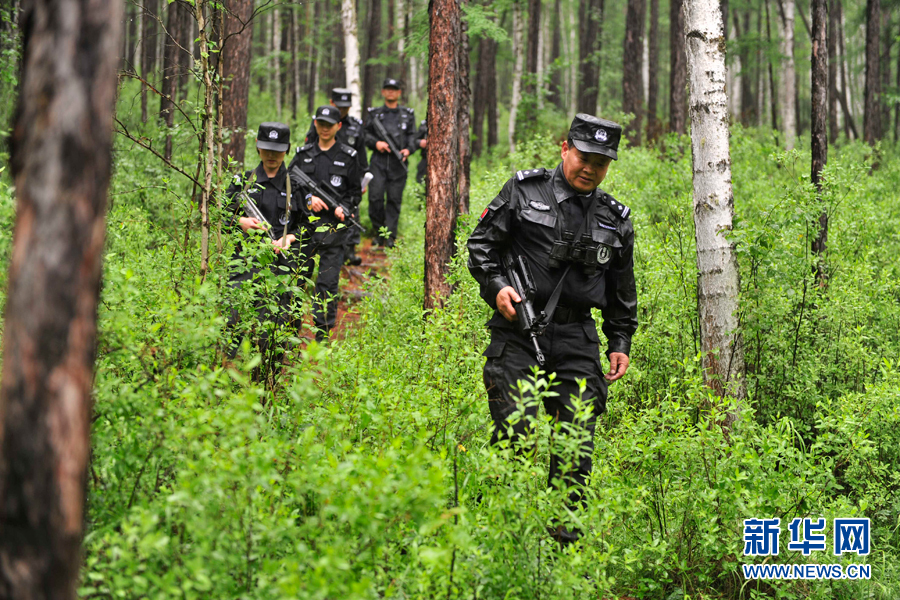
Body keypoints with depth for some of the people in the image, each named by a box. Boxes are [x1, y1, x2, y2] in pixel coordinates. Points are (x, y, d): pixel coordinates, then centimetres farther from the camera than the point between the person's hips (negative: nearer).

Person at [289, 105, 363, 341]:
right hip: (303, 225, 2)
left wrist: (345, 208, -10)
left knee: (327, 282, -5)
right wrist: (308, 198, -8)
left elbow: (356, 192, 8)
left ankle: (323, 333, 1)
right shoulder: (303, 154, 11)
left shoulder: (348, 157, 5)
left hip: (333, 227, -2)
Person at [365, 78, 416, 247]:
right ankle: (378, 231, 7)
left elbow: (413, 136, 9)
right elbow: (365, 134, 12)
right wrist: (376, 143, -7)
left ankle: (390, 236, 3)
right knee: (375, 197, -9)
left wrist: (408, 149, -10)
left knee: (394, 199, -1)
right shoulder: (374, 114, 14)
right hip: (379, 161, 0)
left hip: (398, 163, 0)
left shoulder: (408, 114, 14)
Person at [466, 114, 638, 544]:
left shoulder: (615, 219, 13)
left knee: (578, 435, -2)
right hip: (518, 329, -3)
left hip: (576, 338, 3)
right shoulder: (524, 191, 3)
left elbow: (622, 290, 21)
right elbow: (481, 244, 6)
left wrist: (620, 343, 15)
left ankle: (565, 523, 9)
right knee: (514, 429, -12)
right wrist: (496, 285, -10)